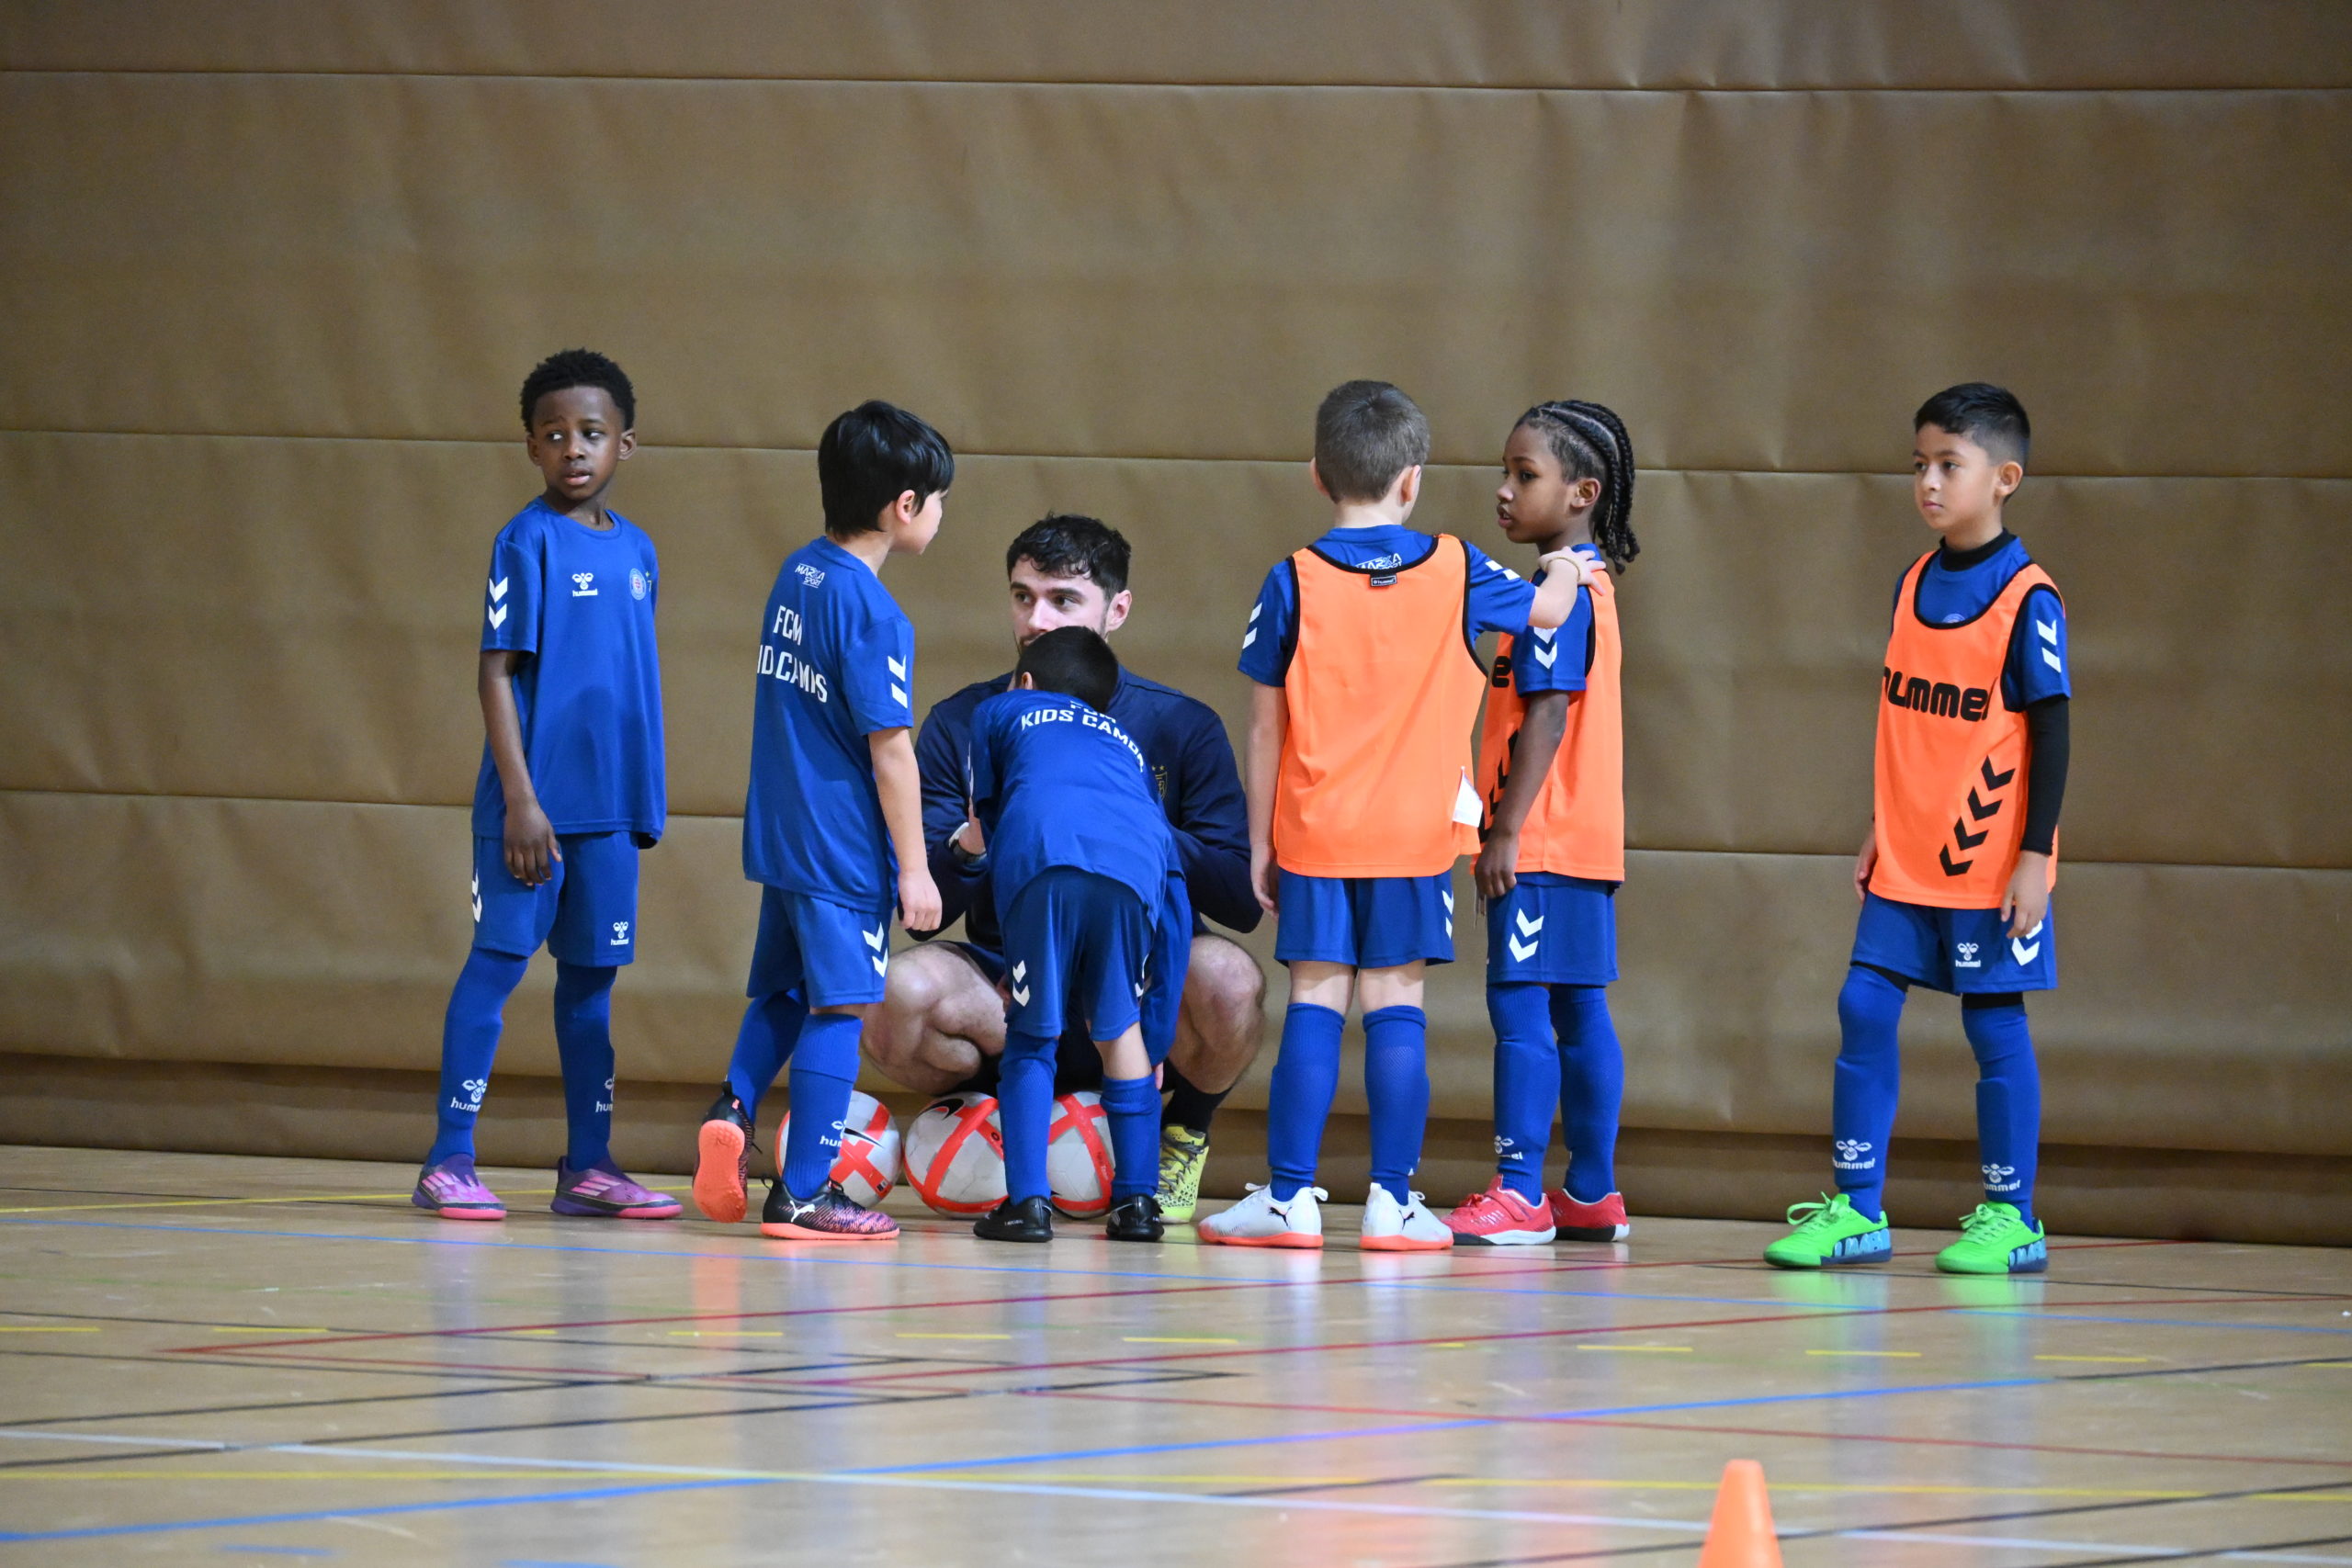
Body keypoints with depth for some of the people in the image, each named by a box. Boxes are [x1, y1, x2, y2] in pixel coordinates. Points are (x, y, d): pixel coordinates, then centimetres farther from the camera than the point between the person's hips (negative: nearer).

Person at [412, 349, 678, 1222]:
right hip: (534, 800, -6)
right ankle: (449, 1160, 0)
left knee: (592, 971, 9)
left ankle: (587, 1165, 14)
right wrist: (519, 800, -16)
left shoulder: (636, 551, 11)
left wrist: (649, 791, 16)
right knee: (500, 961, -4)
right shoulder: (528, 542, -8)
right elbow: (496, 673, -10)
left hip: (610, 807, 6)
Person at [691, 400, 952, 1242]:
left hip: (780, 832, 8)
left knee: (785, 991, 20)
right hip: (846, 846, -8)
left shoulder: (796, 574, 8)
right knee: (840, 1006, -1)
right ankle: (804, 1192, 1)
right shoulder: (873, 612, -18)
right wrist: (914, 867, -11)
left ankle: (733, 1107, -1)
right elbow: (889, 748, -17)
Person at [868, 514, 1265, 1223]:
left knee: (1225, 979, -33)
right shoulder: (963, 726, 1)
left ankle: (1184, 1135, 1)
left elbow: (1244, 901, -9)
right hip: (1007, 994, 0)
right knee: (905, 990, -31)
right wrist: (972, 841, -25)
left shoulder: (1179, 727, -2)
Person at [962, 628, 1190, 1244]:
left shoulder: (1000, 713, 35)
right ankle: (1136, 1200, 17)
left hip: (1041, 861, -2)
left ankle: (1027, 1201, -1)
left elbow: (988, 815, 36)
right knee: (1120, 1030, 19)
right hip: (1135, 867, 2)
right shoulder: (1128, 747, 39)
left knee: (1032, 1037, 9)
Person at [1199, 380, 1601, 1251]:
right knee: (1395, 1006, 3)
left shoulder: (1293, 583, -4)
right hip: (1418, 830, 1)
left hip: (1314, 831, -1)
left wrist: (1259, 840, 7)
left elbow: (1266, 728, -1)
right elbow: (1549, 608, 18)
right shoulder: (1454, 571, 0)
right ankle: (1392, 1199, 1)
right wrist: (1569, 570, 41)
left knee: (1314, 1002, 2)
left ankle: (1290, 1196, 1)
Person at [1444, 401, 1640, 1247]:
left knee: (1520, 1007, -10)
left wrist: (1506, 830, -20)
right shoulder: (1590, 587, 17)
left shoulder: (1557, 593, -14)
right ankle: (1592, 1192, 16)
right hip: (1584, 840, 10)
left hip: (1540, 840, -10)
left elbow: (1547, 719, -20)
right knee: (1577, 1011, 12)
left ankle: (1518, 1193, -12)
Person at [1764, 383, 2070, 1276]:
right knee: (1864, 1007, 1)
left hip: (1988, 859, -6)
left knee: (1993, 1022, 0)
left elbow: (2050, 732, -10)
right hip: (1905, 859, 6)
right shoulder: (1913, 587, 8)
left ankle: (2011, 1219, 8)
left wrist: (2035, 856, -14)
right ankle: (1856, 1209, 6)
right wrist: (1880, 831, 15)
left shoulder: (2026, 599, -11)